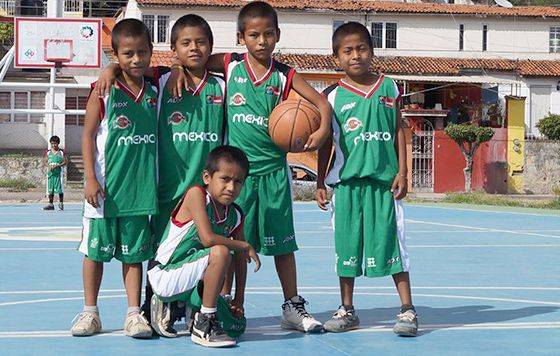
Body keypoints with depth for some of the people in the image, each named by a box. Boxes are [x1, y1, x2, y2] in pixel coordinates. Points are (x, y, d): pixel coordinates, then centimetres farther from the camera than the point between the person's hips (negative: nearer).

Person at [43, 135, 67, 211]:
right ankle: (51, 204, 12)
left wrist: (58, 165, -15)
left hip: (58, 172, -3)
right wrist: (49, 166, -11)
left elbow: (65, 162, -1)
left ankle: (61, 204, 4)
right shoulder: (48, 152, 10)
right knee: (50, 189, 5)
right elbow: (45, 161, 9)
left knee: (60, 189, -4)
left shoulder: (61, 152, 3)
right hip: (50, 172, 3)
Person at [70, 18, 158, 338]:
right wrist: (91, 179, -11)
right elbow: (88, 135, -6)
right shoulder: (105, 92, -6)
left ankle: (134, 313, 12)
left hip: (141, 189, 3)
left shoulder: (154, 92, 6)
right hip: (106, 189, -3)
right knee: (96, 250, 5)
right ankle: (91, 312, 16)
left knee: (135, 253, 7)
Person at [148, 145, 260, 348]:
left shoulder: (235, 216, 2)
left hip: (186, 281, 8)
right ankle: (204, 324, -18)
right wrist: (245, 246, -17)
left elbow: (240, 259, 9)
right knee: (220, 253, -30)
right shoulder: (196, 194, -17)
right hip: (165, 276, -8)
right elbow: (207, 239, -28)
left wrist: (239, 299, 7)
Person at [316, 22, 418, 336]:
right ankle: (347, 311, 19)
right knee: (346, 243, 7)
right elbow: (326, 143, 8)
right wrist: (320, 183, 6)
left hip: (384, 179, -1)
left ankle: (408, 310, 5)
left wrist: (402, 173, 1)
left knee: (391, 241, -1)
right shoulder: (333, 96, 3)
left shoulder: (388, 87, 5)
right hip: (347, 180, 1)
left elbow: (399, 132, 7)